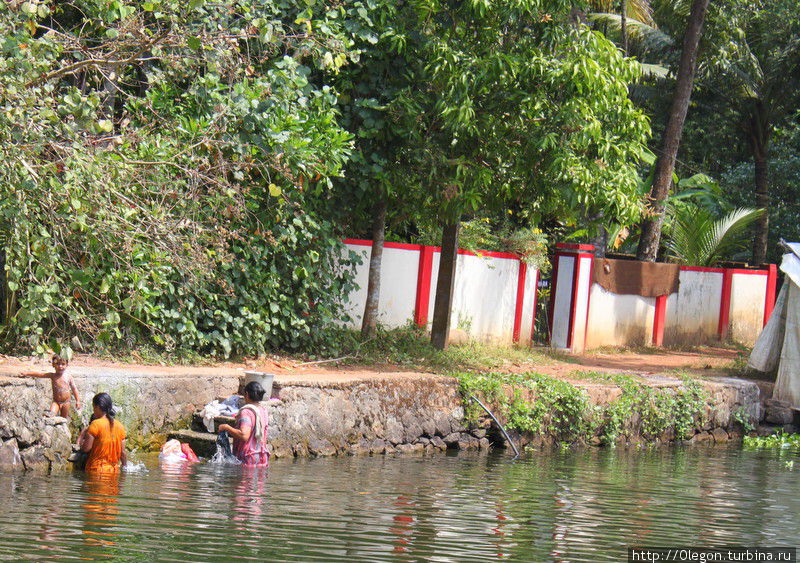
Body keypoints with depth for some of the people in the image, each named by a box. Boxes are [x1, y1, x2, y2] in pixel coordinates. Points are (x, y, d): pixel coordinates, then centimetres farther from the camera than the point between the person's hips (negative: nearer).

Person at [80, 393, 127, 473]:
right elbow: (122, 452, 10)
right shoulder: (120, 426, 8)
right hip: (114, 469, 6)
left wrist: (82, 437, 8)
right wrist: (124, 466, 23)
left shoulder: (95, 424, -9)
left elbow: (86, 448, -12)